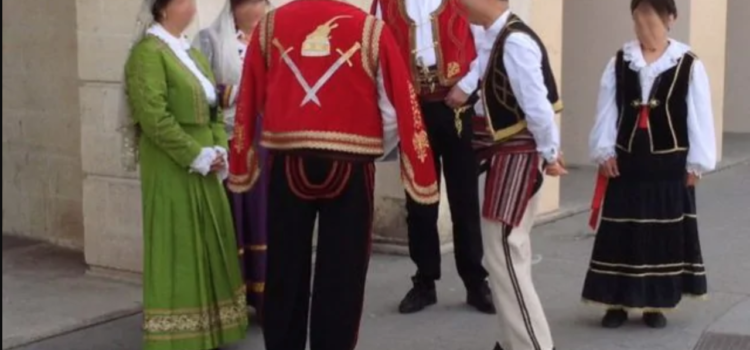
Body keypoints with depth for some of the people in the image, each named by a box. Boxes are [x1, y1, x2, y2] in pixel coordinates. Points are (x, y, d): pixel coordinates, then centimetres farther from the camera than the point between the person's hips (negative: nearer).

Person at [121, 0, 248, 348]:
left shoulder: (191, 52, 15)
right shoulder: (148, 52, -12)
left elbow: (213, 108, 16)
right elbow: (154, 117, -19)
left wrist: (219, 151, 0)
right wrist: (197, 156, -16)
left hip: (204, 171, 8)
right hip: (171, 171, -8)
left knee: (210, 246, 12)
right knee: (177, 249, -2)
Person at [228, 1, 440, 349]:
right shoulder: (370, 29, -4)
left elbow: (250, 100, 5)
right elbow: (396, 107, -3)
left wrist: (243, 164, 14)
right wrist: (375, 151, 12)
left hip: (287, 162, 2)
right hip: (349, 166, -2)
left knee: (284, 272, 12)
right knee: (342, 277, 7)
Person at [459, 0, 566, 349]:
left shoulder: (515, 42, -22)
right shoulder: (493, 39, 7)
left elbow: (537, 105, -22)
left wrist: (550, 153, -11)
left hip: (515, 159, -10)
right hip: (502, 156, 10)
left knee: (503, 256, -6)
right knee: (507, 253, 17)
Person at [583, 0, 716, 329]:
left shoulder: (689, 66, -5)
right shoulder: (619, 63, 2)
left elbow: (700, 118, -4)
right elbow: (606, 111, 3)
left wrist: (696, 163, -5)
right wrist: (604, 152, -3)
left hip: (669, 167, -2)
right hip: (625, 164, 2)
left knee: (664, 236, 6)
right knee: (620, 235, 4)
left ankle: (655, 305, 19)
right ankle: (616, 302, 15)